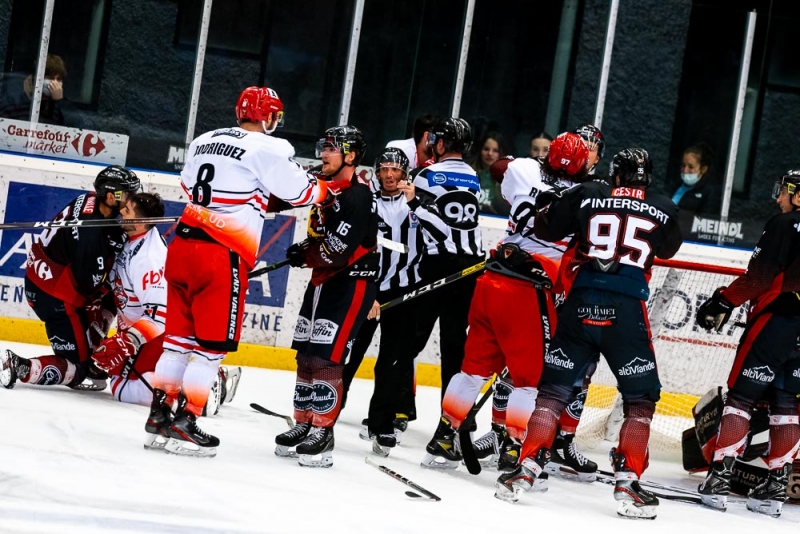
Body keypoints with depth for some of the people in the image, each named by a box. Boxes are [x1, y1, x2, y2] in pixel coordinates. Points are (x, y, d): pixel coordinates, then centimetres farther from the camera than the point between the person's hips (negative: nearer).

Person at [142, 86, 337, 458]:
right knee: (213, 343, 0)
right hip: (221, 257, -7)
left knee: (179, 334, 15)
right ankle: (184, 424, -1)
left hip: (182, 246, 7)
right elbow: (300, 192, -3)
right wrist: (330, 188, 18)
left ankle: (159, 414, 17)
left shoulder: (203, 141, 15)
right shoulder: (268, 149, -7)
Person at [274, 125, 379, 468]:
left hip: (352, 283, -10)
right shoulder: (326, 185, 10)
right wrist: (307, 250, 0)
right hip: (324, 280, 10)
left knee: (326, 358, -13)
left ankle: (323, 433, -8)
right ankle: (304, 424, 21)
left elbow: (338, 249, -25)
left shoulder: (357, 196, -20)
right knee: (305, 355, 11)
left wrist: (304, 255, -9)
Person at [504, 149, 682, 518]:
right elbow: (669, 248, 25)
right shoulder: (662, 210, 7)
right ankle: (627, 484, -1)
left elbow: (545, 229, 12)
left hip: (580, 306, 1)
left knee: (553, 388, 11)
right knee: (640, 400, 10)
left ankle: (526, 470, 3)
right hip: (627, 313, -1)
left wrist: (548, 201, 32)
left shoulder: (586, 195, 6)